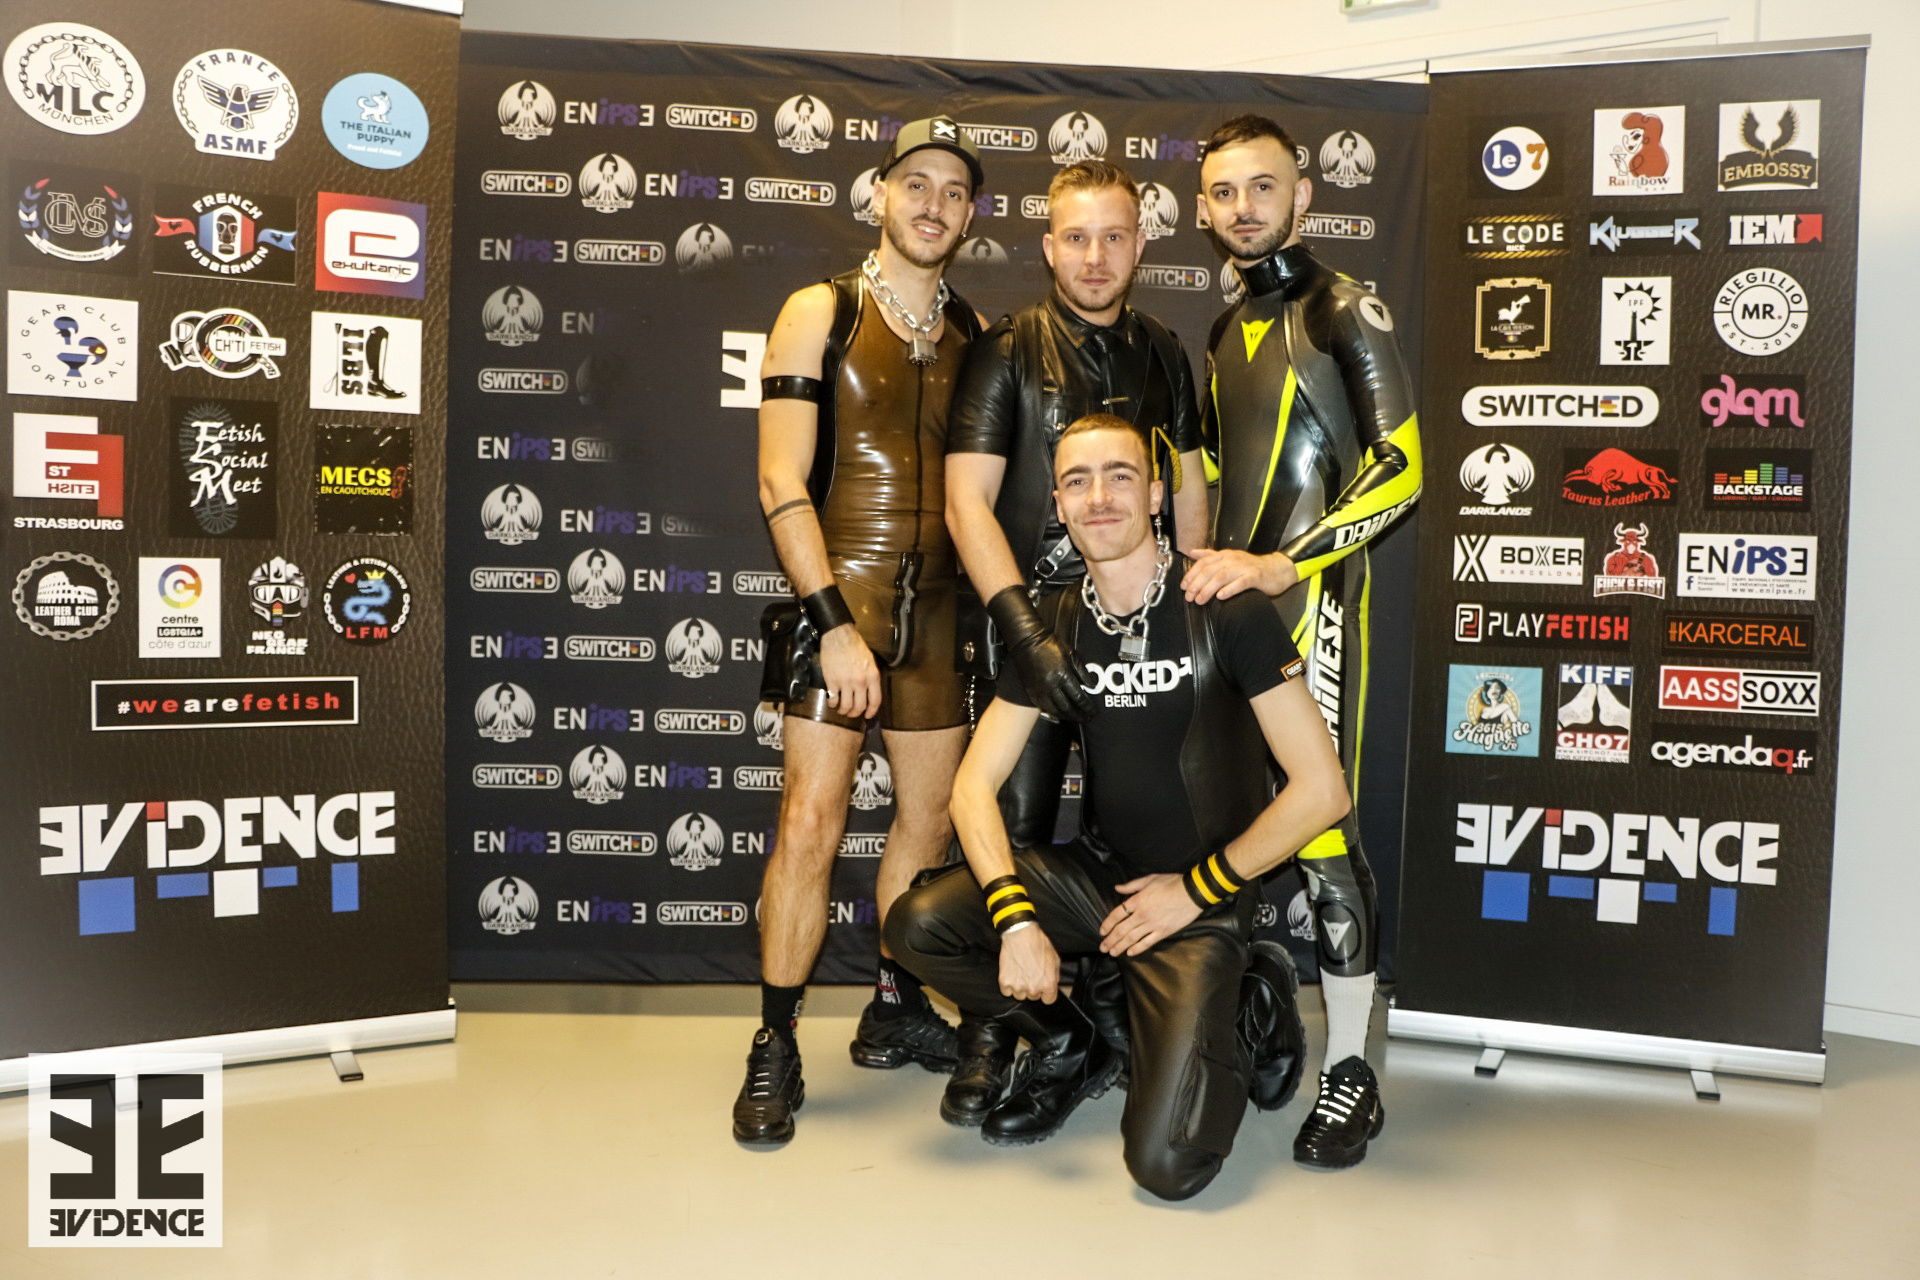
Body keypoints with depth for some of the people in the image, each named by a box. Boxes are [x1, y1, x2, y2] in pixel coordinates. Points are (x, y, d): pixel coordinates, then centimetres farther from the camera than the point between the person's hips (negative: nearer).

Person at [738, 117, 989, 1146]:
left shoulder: (973, 332, 11)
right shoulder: (820, 313, -2)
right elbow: (781, 485, -9)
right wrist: (834, 623, -17)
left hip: (937, 605, 5)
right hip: (842, 598, -5)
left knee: (933, 813, 11)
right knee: (811, 821, -8)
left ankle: (895, 1007, 28)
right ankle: (775, 1048, 6)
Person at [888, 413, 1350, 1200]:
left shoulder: (1225, 611, -14)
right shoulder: (1055, 623, 0)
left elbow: (1320, 790, -15)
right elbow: (974, 785, -2)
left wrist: (1198, 889, -10)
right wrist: (1015, 917, -18)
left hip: (1201, 901, -5)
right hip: (1097, 871, 5)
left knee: (1167, 1164, -20)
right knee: (918, 924, -19)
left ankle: (1219, 1050, 16)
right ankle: (1068, 1049, 8)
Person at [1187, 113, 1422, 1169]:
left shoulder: (1344, 312, -3)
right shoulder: (1228, 331, 19)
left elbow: (1399, 468, -12)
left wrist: (1276, 566, -17)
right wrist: (1207, 564, 16)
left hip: (1310, 598, -7)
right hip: (1226, 597, 7)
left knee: (1321, 829, -9)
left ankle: (1348, 1073, 2)